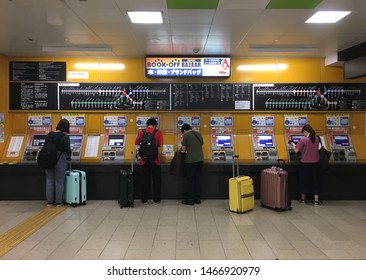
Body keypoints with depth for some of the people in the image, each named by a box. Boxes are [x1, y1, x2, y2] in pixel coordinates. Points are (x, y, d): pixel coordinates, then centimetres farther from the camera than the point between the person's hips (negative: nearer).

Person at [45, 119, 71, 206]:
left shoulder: (49, 135, 5)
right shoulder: (65, 137, -11)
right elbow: (67, 150, -13)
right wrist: (69, 154, 8)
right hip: (60, 160, -5)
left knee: (49, 180, 13)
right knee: (59, 181, 5)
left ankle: (49, 201, 19)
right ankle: (59, 201, 12)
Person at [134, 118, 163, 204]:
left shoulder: (141, 132, 0)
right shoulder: (158, 132, -4)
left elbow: (136, 143, 7)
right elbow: (160, 146, -6)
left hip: (144, 159, 1)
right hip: (155, 159, -1)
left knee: (144, 180, 11)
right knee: (156, 180, 10)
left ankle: (144, 199, 16)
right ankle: (156, 199, 15)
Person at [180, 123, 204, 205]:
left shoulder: (186, 135, -8)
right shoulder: (198, 134, 10)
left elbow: (183, 148, -7)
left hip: (191, 160, -6)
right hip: (200, 159, 6)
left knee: (190, 180, 2)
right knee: (198, 179, 12)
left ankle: (190, 199, 7)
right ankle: (197, 198, 18)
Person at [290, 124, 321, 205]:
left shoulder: (303, 140, -14)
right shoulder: (316, 139, 1)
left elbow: (296, 150, -11)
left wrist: (293, 145, 7)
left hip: (305, 163, -4)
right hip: (315, 163, 4)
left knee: (304, 180, 10)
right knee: (315, 180, 9)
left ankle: (303, 199, 22)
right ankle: (316, 200, 8)